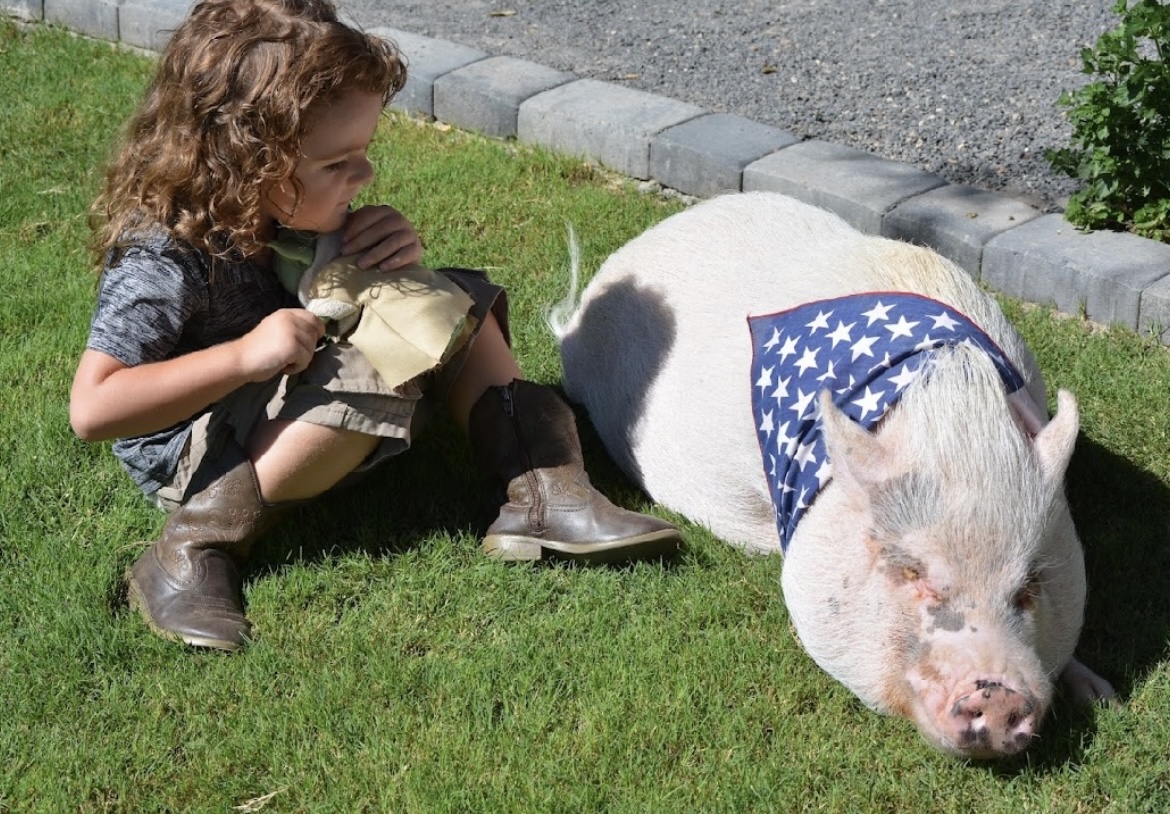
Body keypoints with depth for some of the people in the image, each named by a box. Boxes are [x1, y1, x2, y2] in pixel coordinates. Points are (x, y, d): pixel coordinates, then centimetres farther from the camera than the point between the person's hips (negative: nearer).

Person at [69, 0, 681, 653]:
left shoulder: (294, 207, -8)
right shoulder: (163, 260, -28)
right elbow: (92, 408, -32)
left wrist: (401, 258, -14)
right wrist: (245, 354, -35)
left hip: (294, 411, 8)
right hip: (192, 456, -8)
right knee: (367, 378, -33)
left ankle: (542, 493, -9)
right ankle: (196, 549, -22)